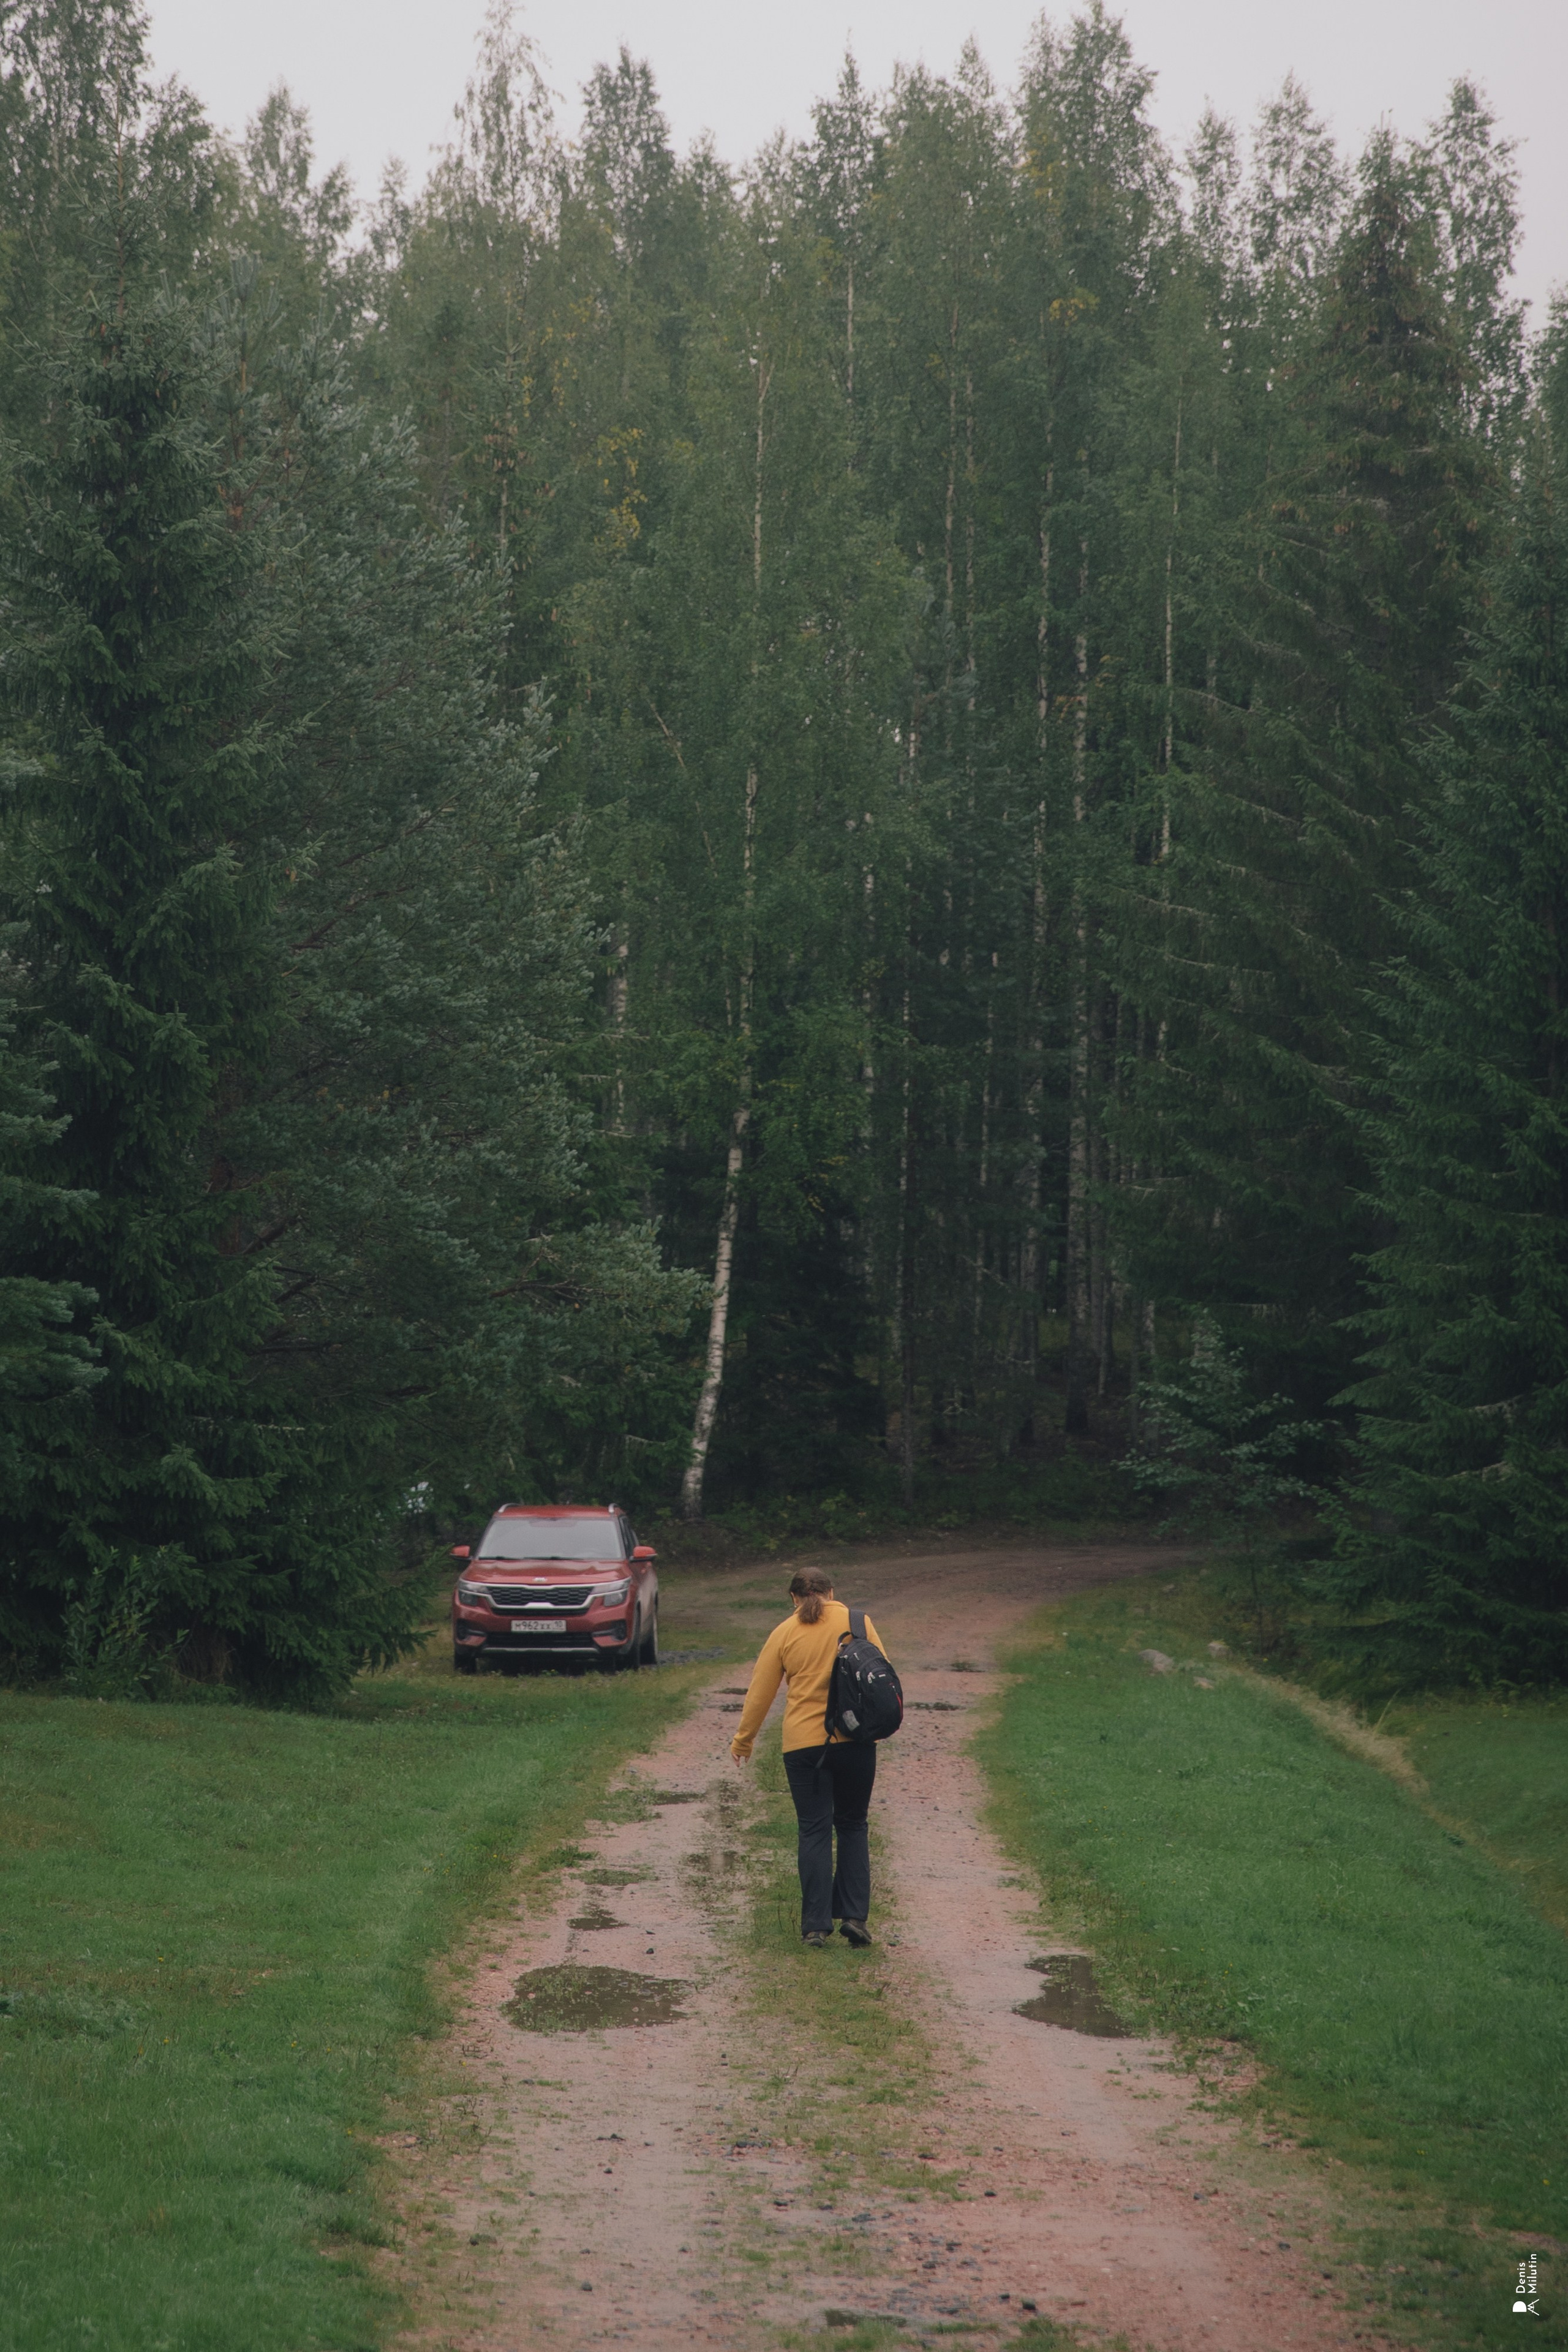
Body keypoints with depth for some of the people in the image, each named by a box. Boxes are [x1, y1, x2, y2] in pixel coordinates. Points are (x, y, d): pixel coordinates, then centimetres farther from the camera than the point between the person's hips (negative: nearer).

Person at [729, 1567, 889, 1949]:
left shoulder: (784, 1633, 3)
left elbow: (760, 1693, 7)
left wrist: (742, 1742, 19)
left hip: (804, 1744, -1)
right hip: (856, 1741, 1)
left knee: (815, 1831, 4)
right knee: (852, 1826, 14)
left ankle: (816, 1925, 1)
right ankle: (854, 1916, 5)